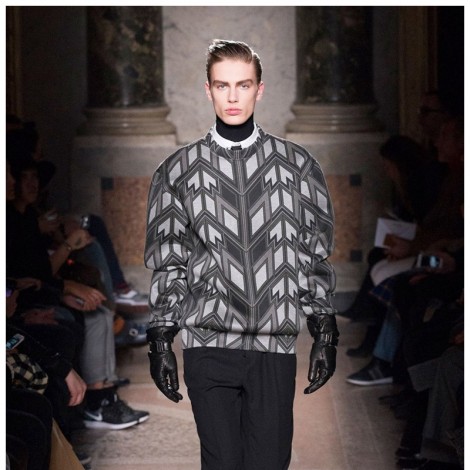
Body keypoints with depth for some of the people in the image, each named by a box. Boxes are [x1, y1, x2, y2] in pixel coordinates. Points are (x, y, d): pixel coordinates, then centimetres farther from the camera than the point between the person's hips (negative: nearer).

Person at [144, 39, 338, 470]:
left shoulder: (297, 165, 9)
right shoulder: (179, 171, 8)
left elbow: (317, 255, 9)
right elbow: (166, 262, 8)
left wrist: (325, 332, 4)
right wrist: (160, 339, 2)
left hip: (275, 343, 0)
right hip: (208, 346, 0)